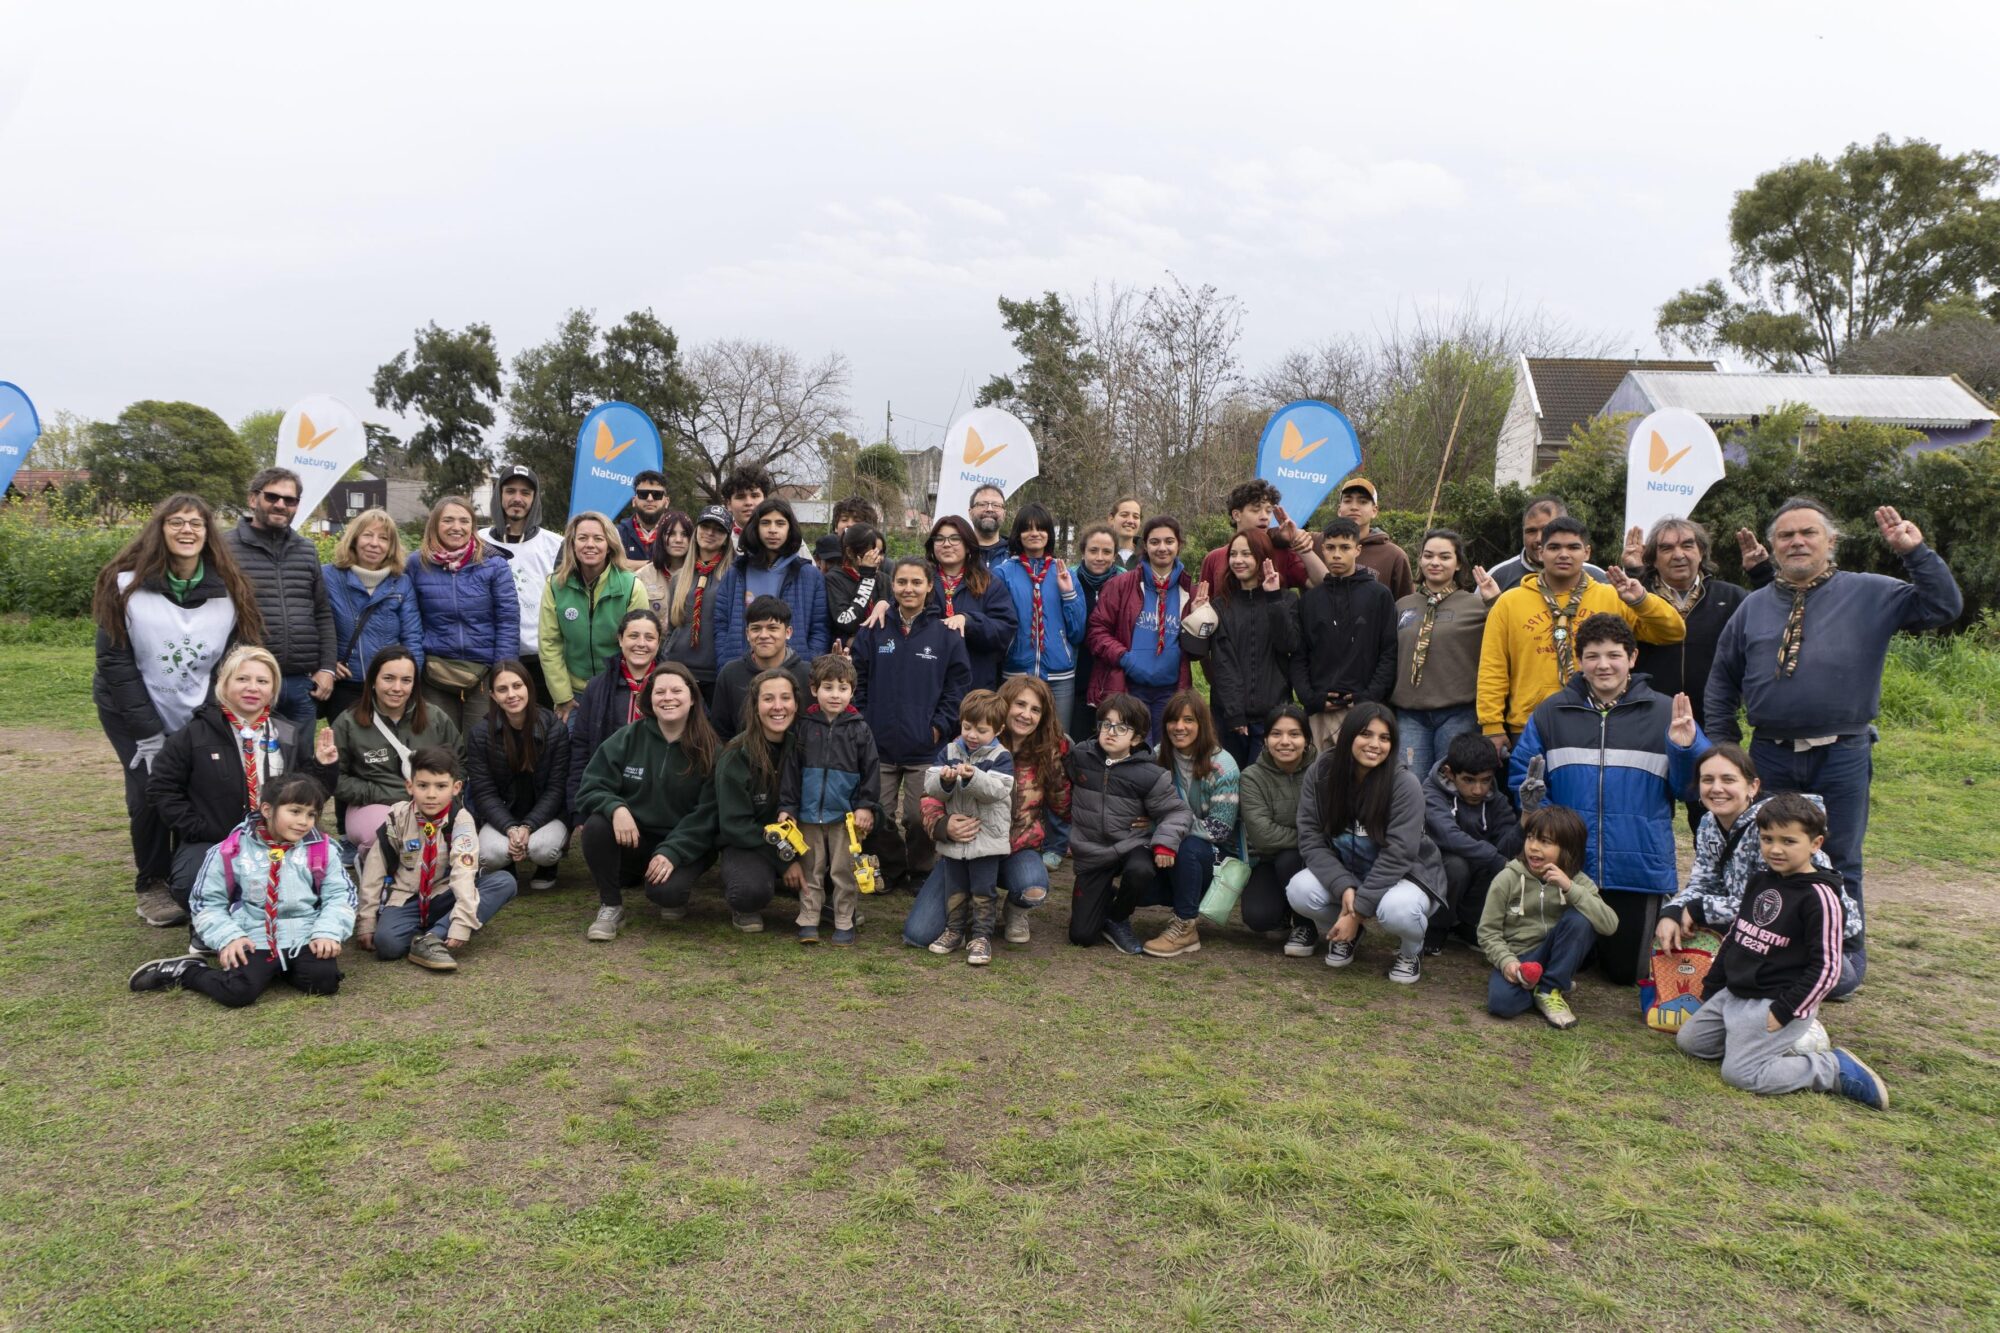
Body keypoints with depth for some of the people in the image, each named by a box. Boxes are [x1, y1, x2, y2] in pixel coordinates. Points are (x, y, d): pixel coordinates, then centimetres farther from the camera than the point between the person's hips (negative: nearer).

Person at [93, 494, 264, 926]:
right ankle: (151, 885, 13)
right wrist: (148, 733, -14)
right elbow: (114, 660, -11)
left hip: (202, 716, 2)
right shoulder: (127, 584, -12)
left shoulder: (230, 590, -6)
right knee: (152, 791, -11)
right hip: (134, 713, -2)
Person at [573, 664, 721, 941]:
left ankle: (676, 888, 7)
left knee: (665, 891, -32)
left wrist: (671, 852, -22)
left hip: (685, 844, -2)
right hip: (632, 837, 2)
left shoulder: (709, 750, -6)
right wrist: (615, 808, -27)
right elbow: (589, 790, -5)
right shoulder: (626, 738, -2)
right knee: (597, 825, -29)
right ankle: (610, 906, -8)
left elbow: (707, 815, -9)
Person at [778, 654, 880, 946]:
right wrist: (786, 807, -1)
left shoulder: (859, 729, -2)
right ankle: (808, 921, 18)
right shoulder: (805, 726, 1)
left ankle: (844, 922, 16)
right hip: (809, 814, 2)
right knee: (811, 870, 10)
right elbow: (791, 769, 3)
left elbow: (871, 770, -1)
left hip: (846, 815, -1)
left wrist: (867, 806, -6)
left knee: (844, 871, 5)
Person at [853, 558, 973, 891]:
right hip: (879, 744, 2)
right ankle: (889, 869, 28)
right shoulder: (873, 631, 3)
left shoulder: (946, 633, -1)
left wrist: (940, 725, -6)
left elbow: (958, 684, 1)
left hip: (926, 747, -2)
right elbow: (858, 681, 5)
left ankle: (921, 872, 25)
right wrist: (863, 724, -1)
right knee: (880, 816, 9)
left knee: (919, 816, 4)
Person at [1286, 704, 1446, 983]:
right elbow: (1311, 839, -14)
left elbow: (1396, 855, -24)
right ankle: (1342, 935, 9)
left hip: (1404, 874, -3)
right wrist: (1344, 888, -28)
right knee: (1299, 890, -26)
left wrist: (1357, 910, -26)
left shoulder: (1405, 784, -21)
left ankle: (1410, 951, 2)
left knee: (1397, 909, -37)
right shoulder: (1320, 772, -12)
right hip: (1343, 874, 3)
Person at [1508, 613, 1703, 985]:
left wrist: (1686, 749, -22)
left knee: (1626, 970, 7)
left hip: (1640, 869, -1)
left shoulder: (1665, 713, -1)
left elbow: (1691, 786, -2)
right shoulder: (1552, 713, 3)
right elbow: (1521, 775, 6)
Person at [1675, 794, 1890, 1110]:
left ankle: (1833, 1068, -2)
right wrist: (1712, 987, 17)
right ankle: (1780, 1047, 14)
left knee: (1740, 1073, -17)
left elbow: (1826, 967, -18)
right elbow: (1734, 936, 18)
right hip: (1733, 993, 8)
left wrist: (1784, 1012, -18)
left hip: (1775, 1002, -8)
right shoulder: (1759, 882, 8)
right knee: (1688, 1040, 10)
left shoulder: (1818, 896, -16)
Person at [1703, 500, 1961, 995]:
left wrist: (1916, 553, -15)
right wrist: (1721, 747, 8)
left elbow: (1944, 607, -6)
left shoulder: (1870, 594, 2)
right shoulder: (1755, 606, 9)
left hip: (1841, 755, -3)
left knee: (1840, 863, 7)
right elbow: (1722, 679, 12)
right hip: (1771, 756, 3)